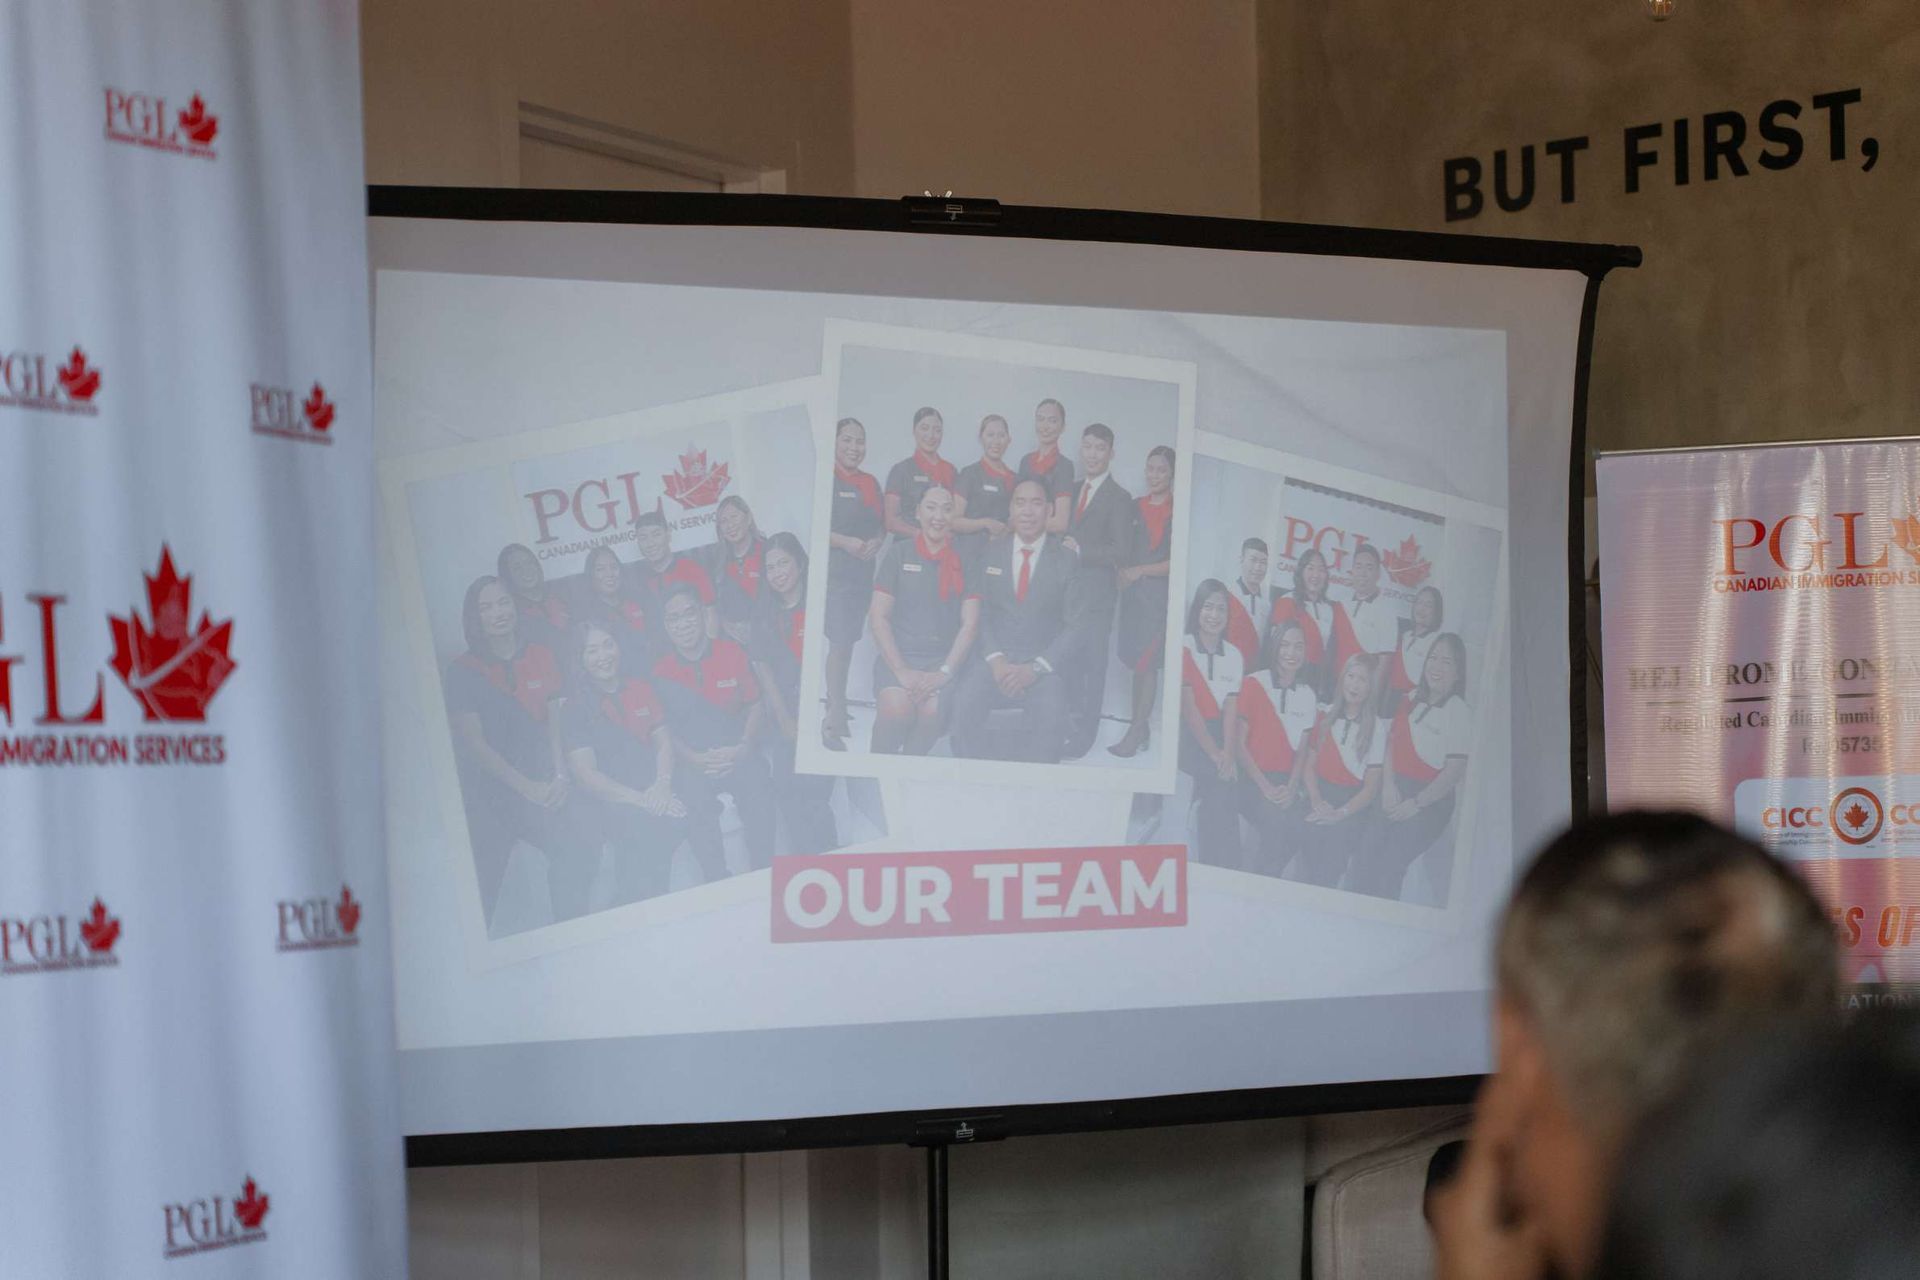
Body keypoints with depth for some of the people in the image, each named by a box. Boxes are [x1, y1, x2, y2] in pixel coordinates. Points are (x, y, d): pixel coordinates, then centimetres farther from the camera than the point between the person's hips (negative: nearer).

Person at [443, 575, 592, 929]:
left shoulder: (541, 655, 9)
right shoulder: (463, 671, -2)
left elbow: (553, 719, 9)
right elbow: (473, 742, -6)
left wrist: (559, 775, -6)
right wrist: (525, 786, -11)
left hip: (540, 783, 3)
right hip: (487, 790, -3)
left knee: (575, 857, -13)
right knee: (483, 886, -9)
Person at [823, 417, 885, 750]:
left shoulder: (871, 483, 14)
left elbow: (882, 526, 18)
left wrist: (876, 543, -3)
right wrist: (845, 542, -19)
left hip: (863, 571, 7)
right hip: (834, 570, -7)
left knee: (849, 642, 11)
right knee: (839, 642, -12)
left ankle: (836, 711, 19)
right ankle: (836, 719, -10)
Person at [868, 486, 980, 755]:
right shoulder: (898, 554, 7)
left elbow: (969, 624, 3)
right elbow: (878, 617, 3)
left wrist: (945, 672, -11)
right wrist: (902, 671, -9)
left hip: (944, 659, 0)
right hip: (897, 655, 0)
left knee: (933, 710, -31)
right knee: (896, 707, -32)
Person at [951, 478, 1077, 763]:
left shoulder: (1067, 559, 4)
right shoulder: (991, 552, 13)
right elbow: (981, 613, 8)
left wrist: (1036, 668, -12)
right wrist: (995, 659, -9)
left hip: (1044, 666, -2)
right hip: (994, 660, 2)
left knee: (1049, 716, -33)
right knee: (963, 706, -27)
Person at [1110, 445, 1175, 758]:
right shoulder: (1136, 508, 13)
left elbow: (1177, 562, -7)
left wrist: (1141, 571, -7)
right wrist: (1122, 573, 4)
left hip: (1158, 594, -6)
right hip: (1132, 592, 6)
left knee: (1147, 663, -8)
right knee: (1136, 663, 6)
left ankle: (1135, 733, -8)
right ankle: (1141, 728, 11)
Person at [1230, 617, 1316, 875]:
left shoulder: (1307, 695, 11)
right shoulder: (1254, 684, -3)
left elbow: (1302, 750, 11)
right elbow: (1239, 743, -4)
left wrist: (1291, 788, -7)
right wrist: (1265, 787, -12)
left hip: (1286, 784, 4)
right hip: (1254, 781, -4)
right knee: (1281, 826, -29)